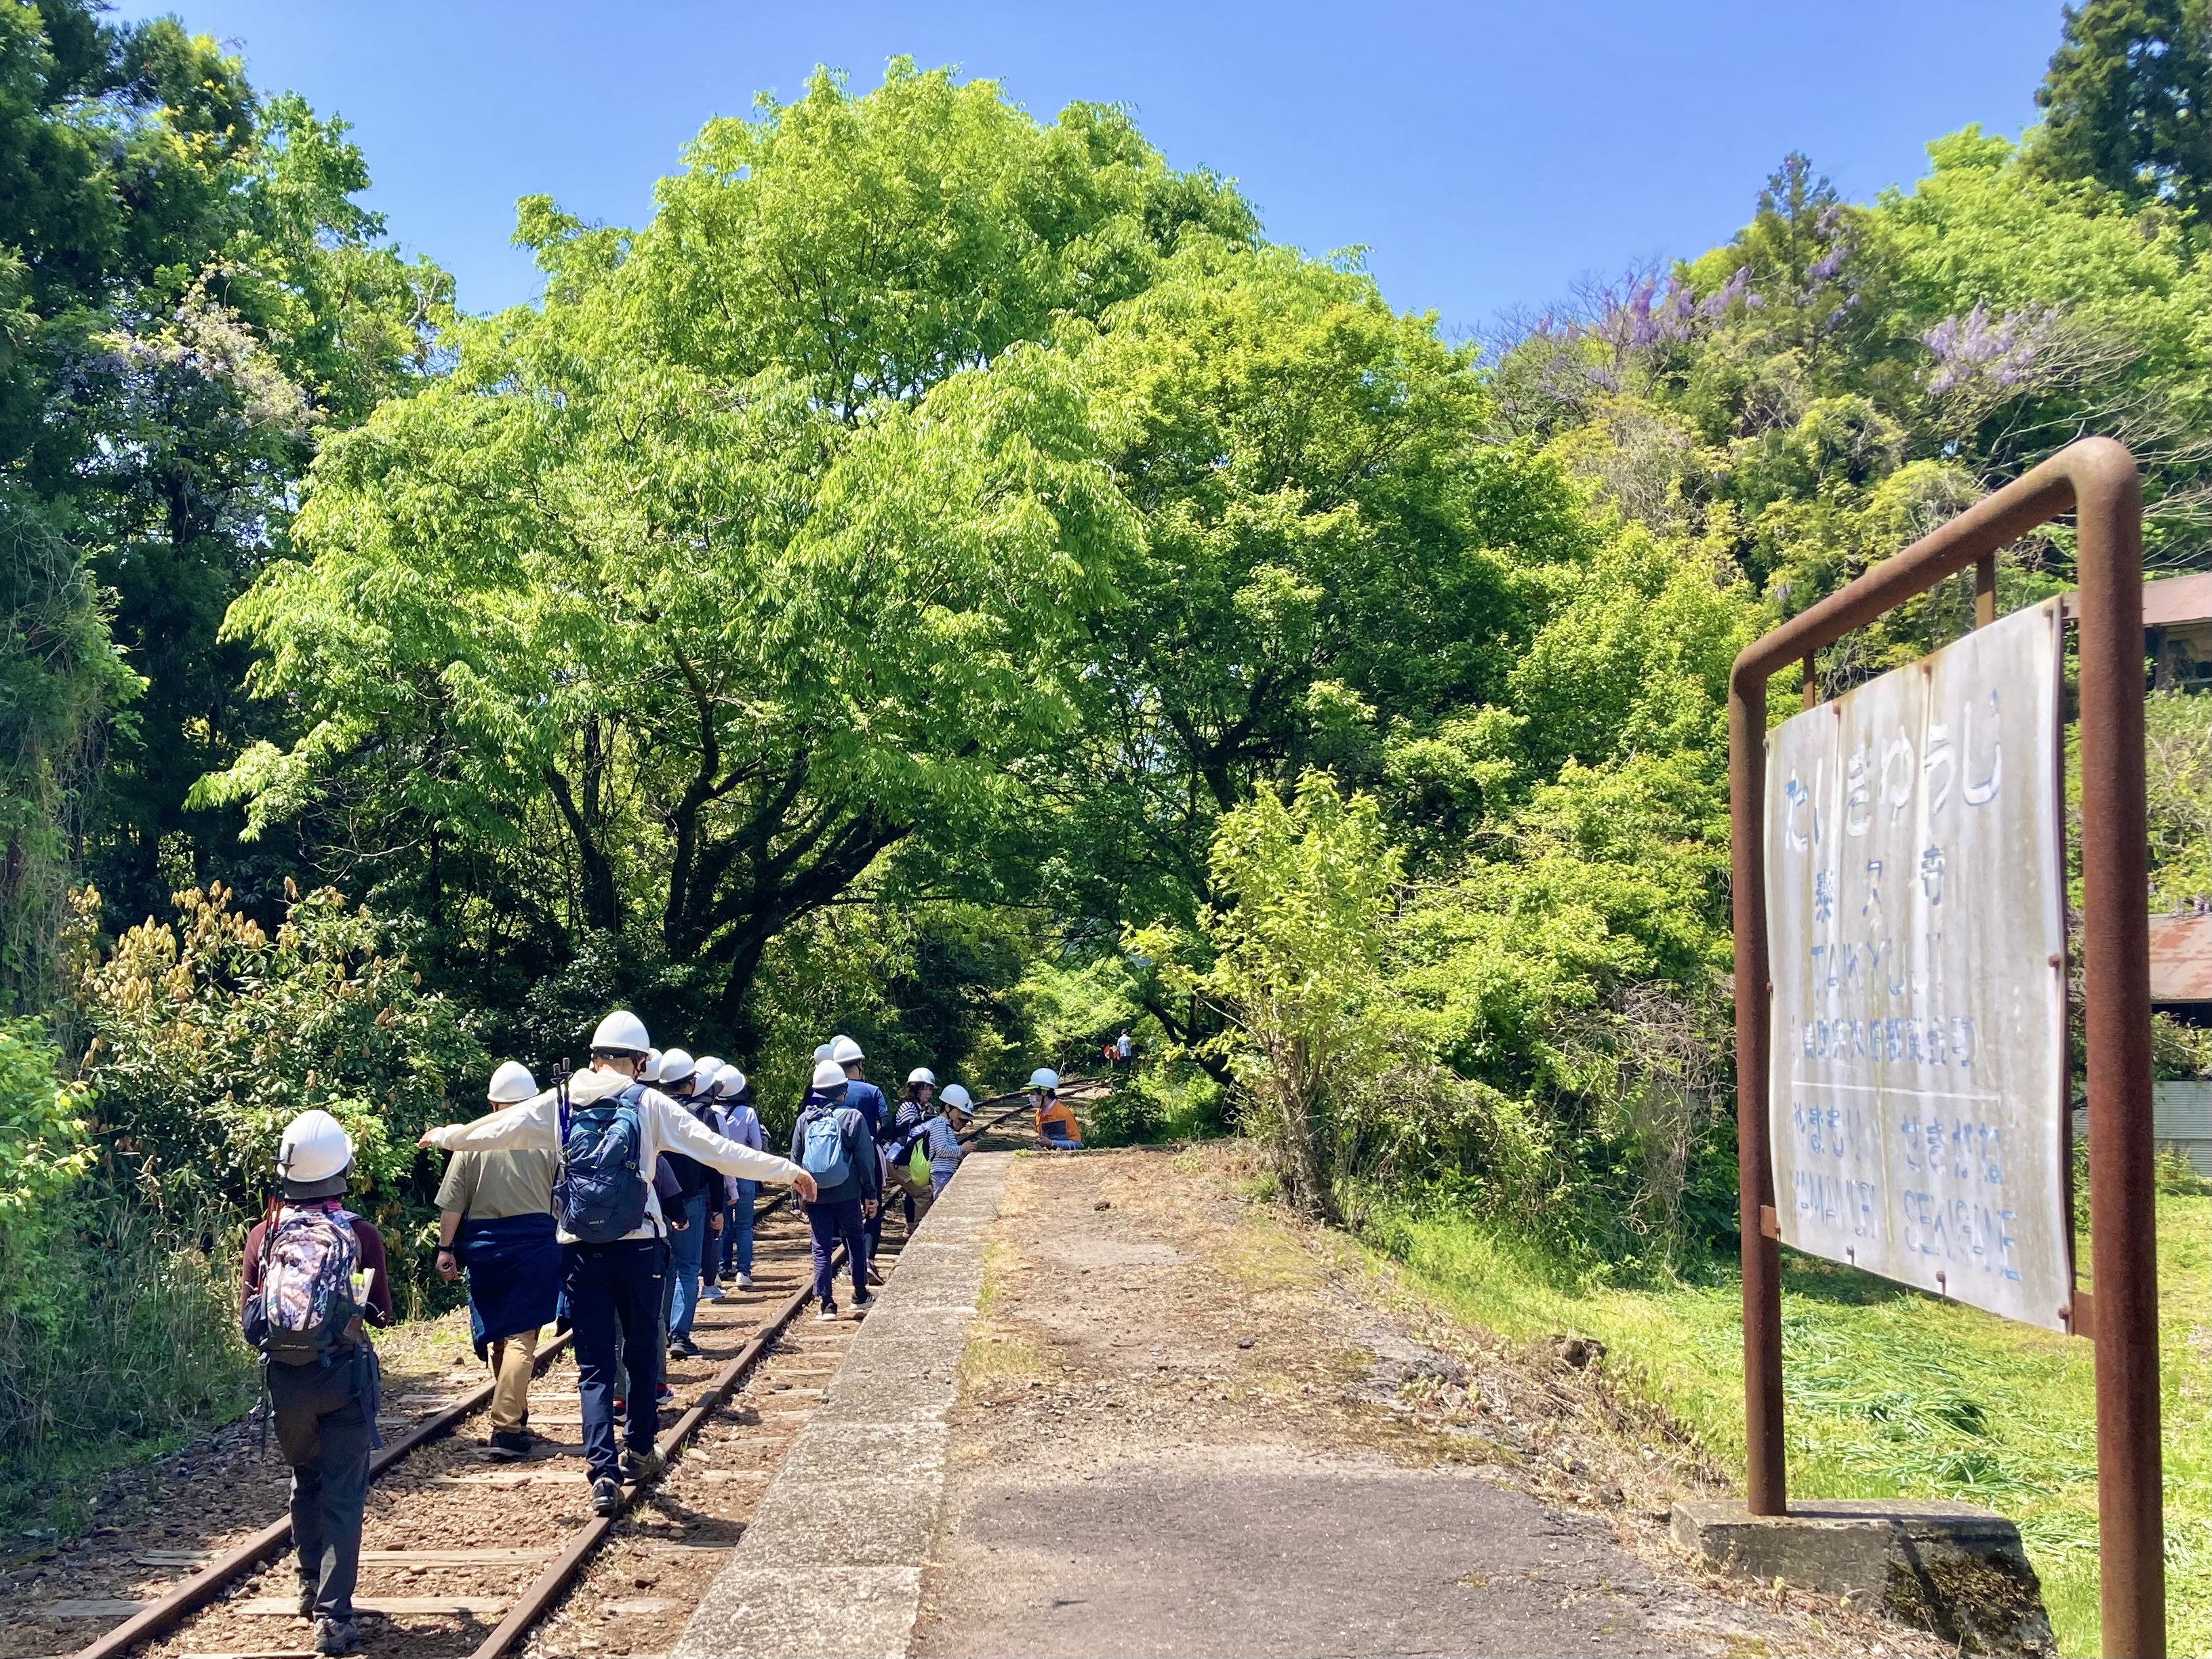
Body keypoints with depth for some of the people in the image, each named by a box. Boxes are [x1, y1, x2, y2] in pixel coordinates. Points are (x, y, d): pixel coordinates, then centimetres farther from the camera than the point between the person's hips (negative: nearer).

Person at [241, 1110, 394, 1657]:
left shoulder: (265, 1234, -2)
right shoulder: (360, 1234, -7)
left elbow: (247, 1316, 2)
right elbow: (382, 1313, 2)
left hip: (284, 1379, 3)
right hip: (342, 1374, -3)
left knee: (306, 1482, 24)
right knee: (343, 1495, 2)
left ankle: (311, 1586, 36)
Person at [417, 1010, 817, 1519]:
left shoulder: (560, 1102, 3)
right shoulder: (648, 1103, -3)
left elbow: (496, 1128, 14)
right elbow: (716, 1148, -8)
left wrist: (447, 1136, 33)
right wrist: (785, 1170, -3)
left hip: (580, 1249, 1)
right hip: (636, 1245, -1)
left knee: (595, 1365, 5)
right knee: (642, 1352, 17)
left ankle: (603, 1472, -6)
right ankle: (640, 1453, 29)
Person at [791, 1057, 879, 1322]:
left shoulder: (804, 1120, 3)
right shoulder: (853, 1118, -6)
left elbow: (795, 1159, 8)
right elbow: (865, 1159, -6)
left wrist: (799, 1193, 15)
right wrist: (870, 1194, 1)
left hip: (814, 1194, 2)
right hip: (846, 1193, -2)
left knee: (821, 1248, 5)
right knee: (856, 1240, 16)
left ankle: (826, 1304, -1)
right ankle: (860, 1297, 21)